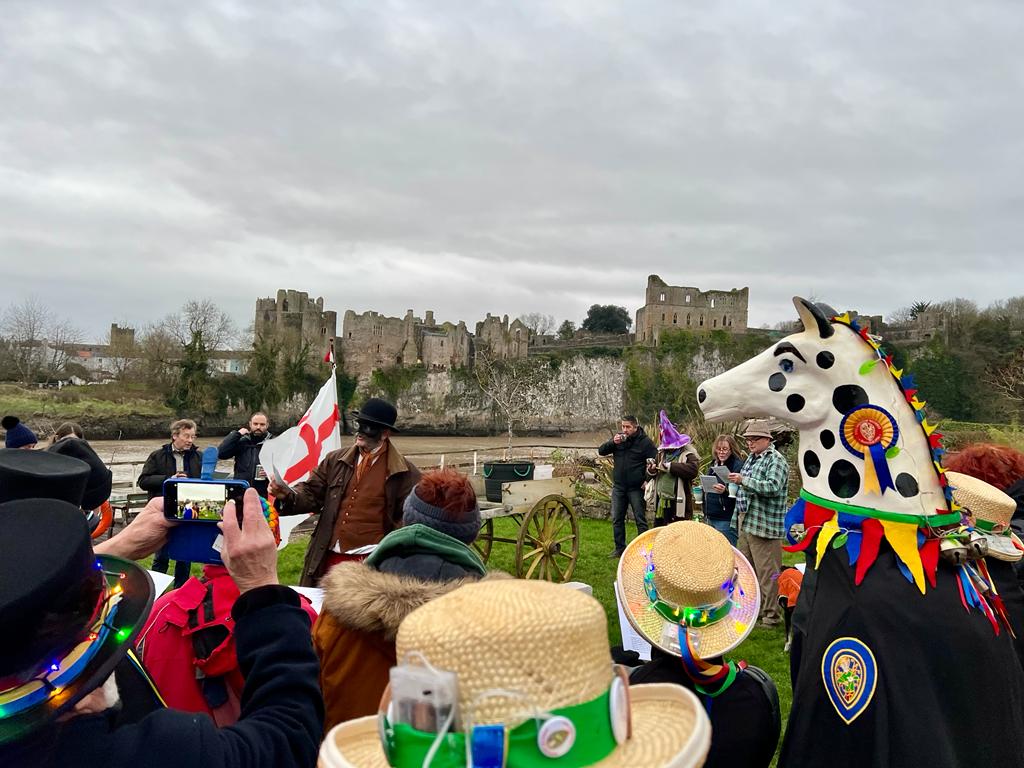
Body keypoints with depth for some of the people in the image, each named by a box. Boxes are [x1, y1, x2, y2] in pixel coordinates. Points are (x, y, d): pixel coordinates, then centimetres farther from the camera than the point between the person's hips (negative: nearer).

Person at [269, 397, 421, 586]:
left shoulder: (405, 472, -5)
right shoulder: (335, 460, 7)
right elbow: (312, 494, 11)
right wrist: (287, 495, -9)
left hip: (372, 563, -4)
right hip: (328, 560, 4)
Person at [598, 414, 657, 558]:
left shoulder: (645, 441, -9)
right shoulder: (618, 438, 5)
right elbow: (601, 451, 3)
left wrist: (648, 480, -14)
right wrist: (613, 442, -14)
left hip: (636, 488, -5)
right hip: (618, 487, 5)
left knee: (640, 520, 3)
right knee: (617, 519, 11)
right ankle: (619, 547, 22)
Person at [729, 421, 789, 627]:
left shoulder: (776, 460, -12)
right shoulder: (752, 458, 17)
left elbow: (772, 487, -26)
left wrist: (743, 480, -26)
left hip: (764, 524, -9)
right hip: (745, 521, 10)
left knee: (767, 572, -3)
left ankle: (771, 615, 7)